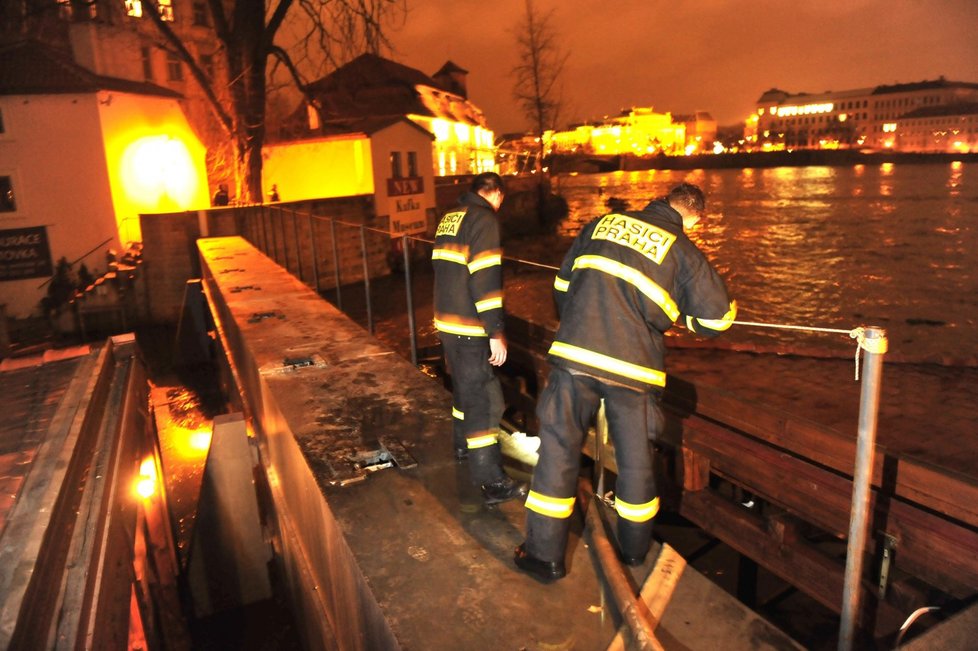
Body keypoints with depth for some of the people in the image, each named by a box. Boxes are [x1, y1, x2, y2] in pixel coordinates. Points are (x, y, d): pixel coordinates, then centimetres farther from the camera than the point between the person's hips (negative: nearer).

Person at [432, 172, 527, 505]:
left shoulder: (450, 217, 12)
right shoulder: (484, 219, -14)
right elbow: (485, 280, -22)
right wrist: (496, 333, -19)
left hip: (446, 321, 9)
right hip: (470, 328, -9)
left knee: (464, 385, 25)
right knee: (484, 399, -5)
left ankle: (464, 444, 44)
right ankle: (491, 481, 0)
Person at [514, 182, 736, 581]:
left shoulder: (602, 224, 13)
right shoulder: (683, 252, 5)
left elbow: (563, 285, 18)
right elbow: (716, 318, 8)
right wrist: (683, 313, 30)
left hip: (574, 355, 1)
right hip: (632, 367, -1)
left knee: (559, 448, 9)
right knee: (635, 459, 16)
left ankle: (545, 553, 16)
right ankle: (633, 549, 35)